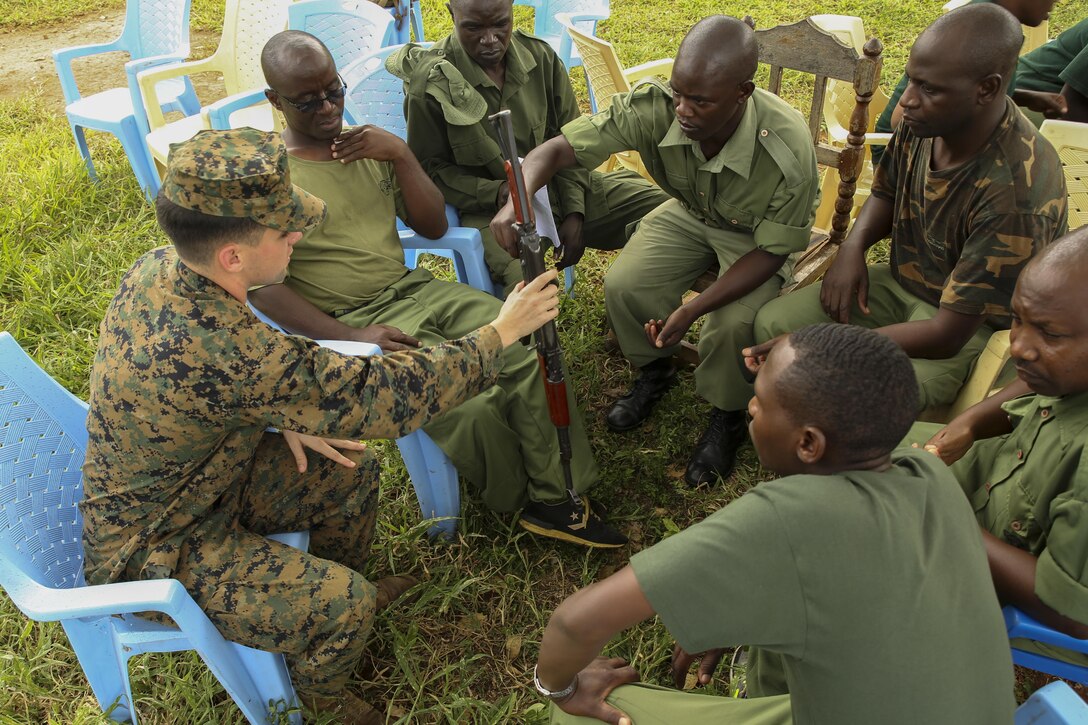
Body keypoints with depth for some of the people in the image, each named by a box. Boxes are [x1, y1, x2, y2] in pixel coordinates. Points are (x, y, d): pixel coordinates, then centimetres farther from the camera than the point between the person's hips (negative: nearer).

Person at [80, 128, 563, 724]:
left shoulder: (159, 269, -12)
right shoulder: (218, 346, -40)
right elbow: (382, 395, -33)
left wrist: (287, 419, -6)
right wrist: (502, 331, -22)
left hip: (196, 482, 9)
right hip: (151, 552, -8)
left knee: (351, 472, 9)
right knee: (343, 603, -18)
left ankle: (350, 594, 36)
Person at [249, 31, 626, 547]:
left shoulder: (366, 146, 10)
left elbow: (434, 226, 8)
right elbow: (264, 286, -14)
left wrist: (400, 154, -7)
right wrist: (353, 338, -24)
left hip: (413, 289, 6)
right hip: (350, 320, -6)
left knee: (529, 348, -16)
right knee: (471, 407, -26)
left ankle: (557, 497, -6)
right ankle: (517, 500, 6)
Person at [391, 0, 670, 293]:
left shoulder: (540, 56, 0)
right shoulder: (430, 82, -10)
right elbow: (432, 170, -4)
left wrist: (574, 213, -5)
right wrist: (495, 192, -21)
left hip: (559, 189, 5)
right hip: (490, 206, -5)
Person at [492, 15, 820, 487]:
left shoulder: (787, 150, -37)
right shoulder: (654, 108, -30)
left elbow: (772, 251, -26)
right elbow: (559, 148, -27)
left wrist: (693, 309, -36)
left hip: (755, 236, -3)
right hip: (689, 214, 3)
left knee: (735, 321, -29)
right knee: (623, 286, -18)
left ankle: (727, 416, 5)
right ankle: (654, 371, 16)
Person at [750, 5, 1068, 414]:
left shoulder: (1018, 193, -34)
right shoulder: (923, 122, -13)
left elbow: (947, 335, -31)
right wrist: (854, 245, -10)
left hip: (971, 322, -7)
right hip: (900, 282, 7)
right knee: (772, 323, -6)